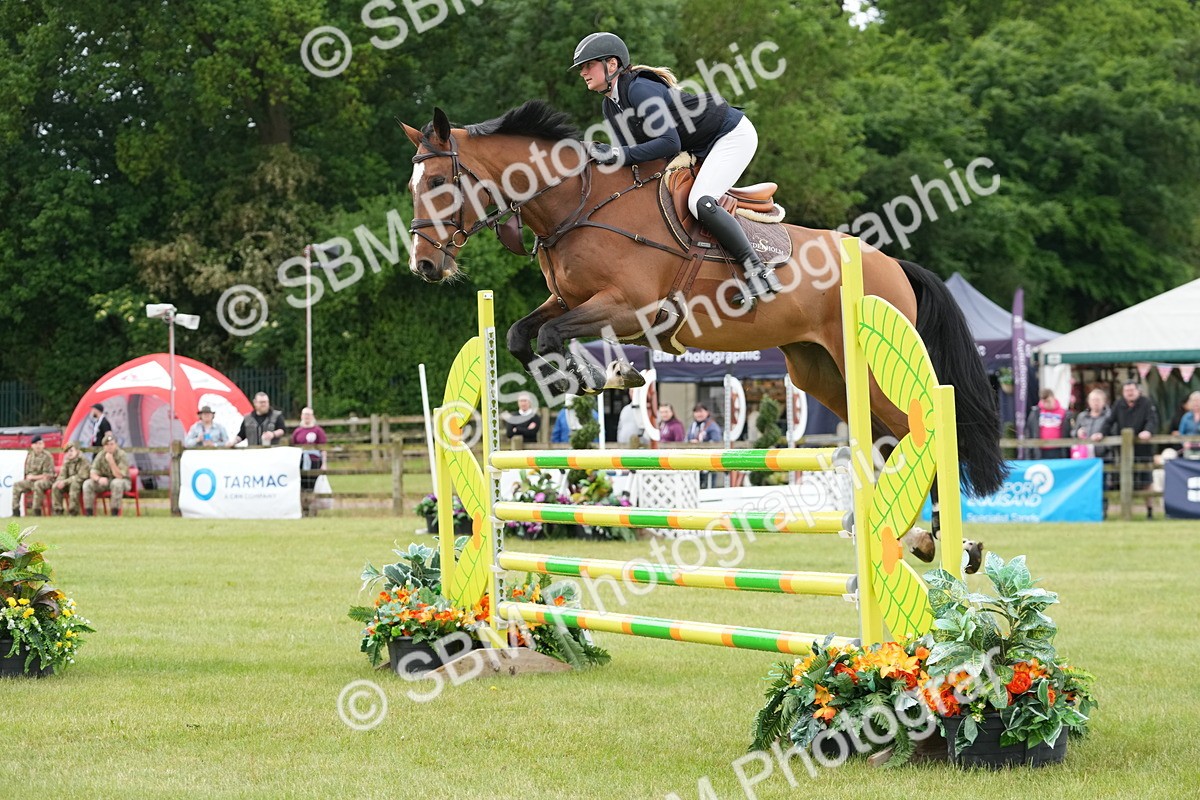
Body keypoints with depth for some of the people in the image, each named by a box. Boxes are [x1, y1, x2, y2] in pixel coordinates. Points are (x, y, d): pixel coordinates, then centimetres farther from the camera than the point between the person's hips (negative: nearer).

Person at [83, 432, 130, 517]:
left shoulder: (122, 455, -18)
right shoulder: (100, 455, -4)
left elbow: (119, 476, -27)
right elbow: (93, 474, -7)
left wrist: (111, 461, -35)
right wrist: (99, 479, -31)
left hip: (122, 482, -4)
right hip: (105, 481, 4)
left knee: (117, 483, -40)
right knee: (87, 483, -18)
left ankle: (115, 512, -34)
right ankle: (89, 512, -15)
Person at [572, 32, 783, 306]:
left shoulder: (640, 89, -25)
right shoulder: (611, 106, 4)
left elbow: (669, 143, -31)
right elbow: (632, 152, 5)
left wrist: (616, 155, -34)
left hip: (734, 135, -11)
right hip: (701, 150, 11)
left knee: (699, 202, -28)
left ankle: (757, 270, -22)